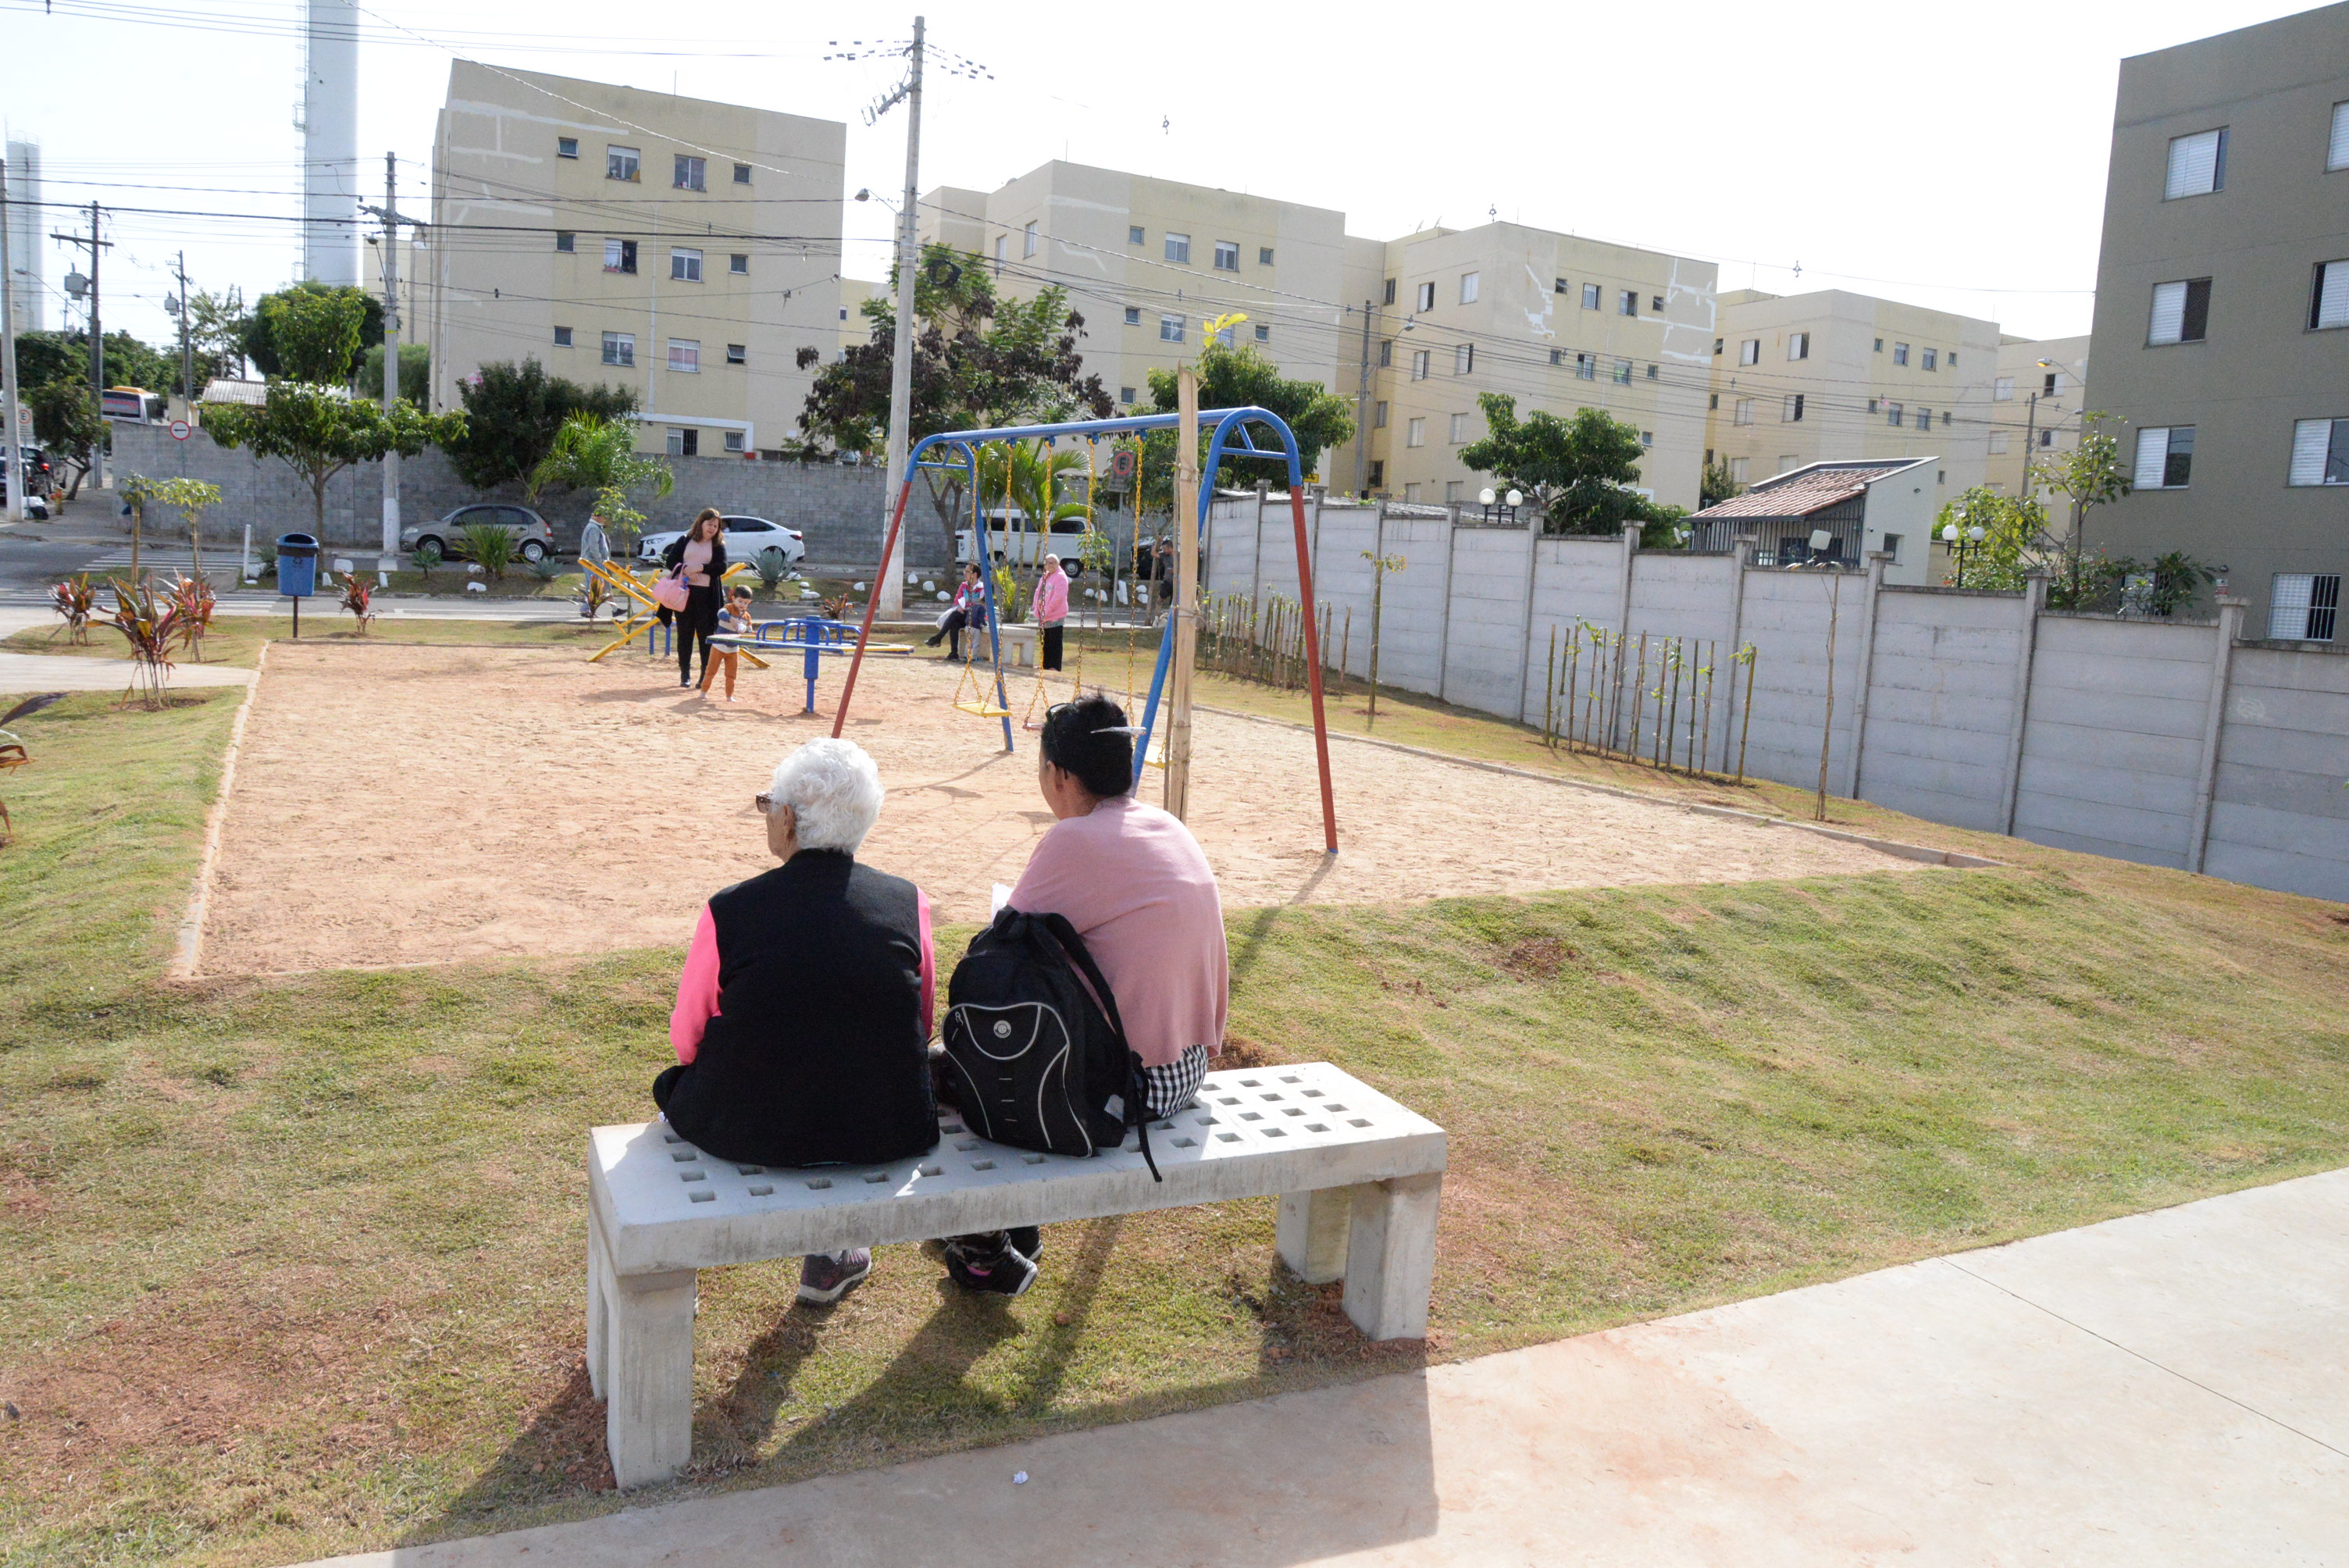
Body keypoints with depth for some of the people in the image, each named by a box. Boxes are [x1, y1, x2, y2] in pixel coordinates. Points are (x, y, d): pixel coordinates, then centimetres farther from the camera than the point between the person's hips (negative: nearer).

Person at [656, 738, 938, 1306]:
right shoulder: (908, 902, -5)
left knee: (677, 1087, 29)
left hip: (750, 1131, -1)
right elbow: (921, 1029, 5)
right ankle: (828, 1259, 41)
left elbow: (688, 1039, 0)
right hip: (889, 1135, 2)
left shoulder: (728, 911, -12)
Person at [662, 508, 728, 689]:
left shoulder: (718, 546, 8)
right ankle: (685, 674, 11)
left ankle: (706, 674, 3)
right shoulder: (684, 541, 10)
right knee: (684, 633, 4)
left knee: (706, 634, -2)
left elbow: (722, 567, -5)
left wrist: (701, 568, -16)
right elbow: (670, 561, 4)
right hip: (684, 592, 1)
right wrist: (685, 569, -14)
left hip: (706, 594, -1)